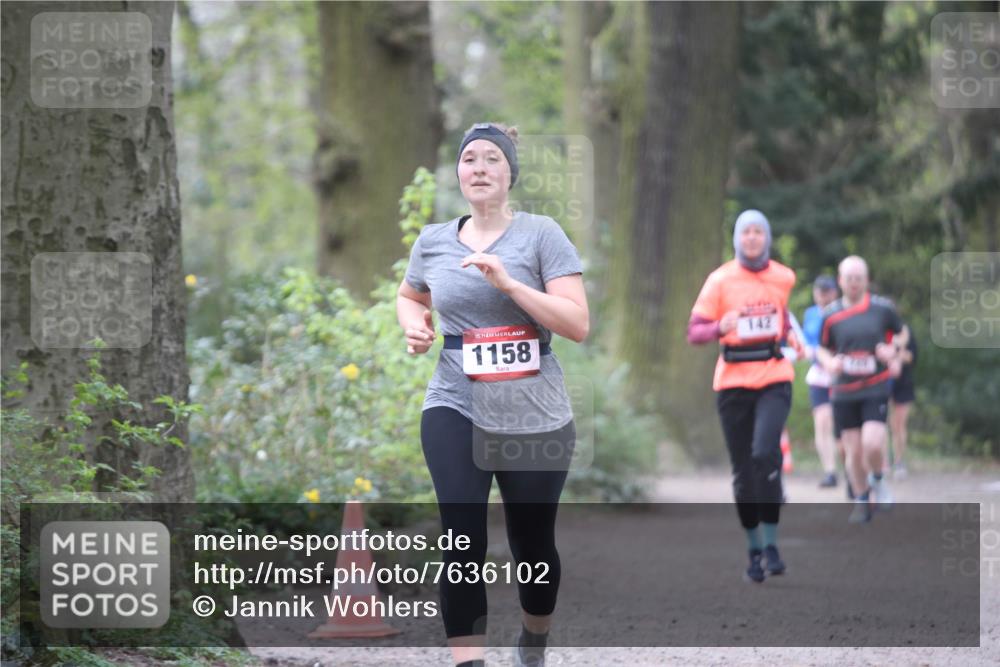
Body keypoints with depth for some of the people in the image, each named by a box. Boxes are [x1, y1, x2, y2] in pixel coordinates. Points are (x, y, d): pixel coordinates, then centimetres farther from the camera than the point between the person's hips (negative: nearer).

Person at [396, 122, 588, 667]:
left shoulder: (541, 234, -5)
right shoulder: (432, 242, 7)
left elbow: (578, 325, -13)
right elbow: (409, 296, 29)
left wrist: (507, 281, -21)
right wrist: (413, 326, 5)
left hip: (536, 418, -1)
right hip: (456, 412, 1)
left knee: (533, 548, 12)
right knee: (464, 545, -15)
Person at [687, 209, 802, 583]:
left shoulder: (783, 278, 7)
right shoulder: (720, 280, -1)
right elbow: (694, 332, -6)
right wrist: (720, 328, -24)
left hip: (774, 380, 0)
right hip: (733, 382, 0)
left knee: (765, 454, -22)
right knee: (742, 470, 3)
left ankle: (771, 545, -15)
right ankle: (754, 550, 16)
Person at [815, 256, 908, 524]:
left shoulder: (883, 308, 1)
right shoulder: (830, 314, 2)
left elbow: (902, 333, 16)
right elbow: (823, 349, 13)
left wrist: (893, 349, -4)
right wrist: (829, 362, -9)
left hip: (876, 388, -1)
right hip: (843, 392, 1)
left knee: (873, 444, -18)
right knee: (853, 452, 1)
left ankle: (878, 479, 14)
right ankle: (862, 502, 19)